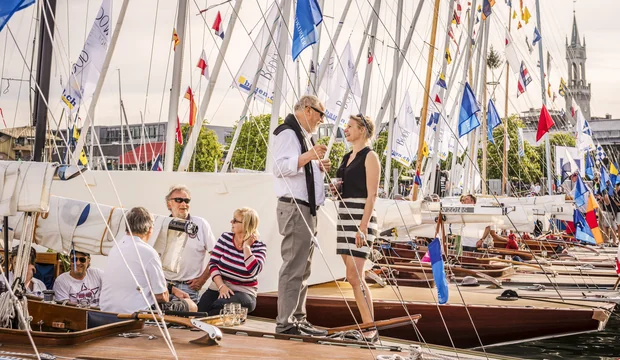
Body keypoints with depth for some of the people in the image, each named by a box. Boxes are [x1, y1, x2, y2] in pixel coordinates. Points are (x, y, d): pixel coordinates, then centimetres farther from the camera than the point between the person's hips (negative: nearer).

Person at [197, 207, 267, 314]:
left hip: (243, 292, -3)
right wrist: (221, 286, -14)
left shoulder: (259, 247, -3)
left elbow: (253, 271, -20)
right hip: (217, 288, 3)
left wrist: (246, 247, -14)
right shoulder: (225, 238, 5)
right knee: (199, 311, -25)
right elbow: (212, 264, 0)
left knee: (219, 306, -35)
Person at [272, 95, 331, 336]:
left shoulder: (305, 135, 23)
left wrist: (318, 167, 14)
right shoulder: (287, 133, -9)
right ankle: (285, 323, -11)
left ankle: (298, 319, 18)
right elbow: (281, 167, -22)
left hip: (307, 208, 11)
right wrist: (309, 155, -28)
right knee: (293, 268, -12)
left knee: (303, 268, 12)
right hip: (294, 208, -11)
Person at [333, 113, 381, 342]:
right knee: (356, 277, 7)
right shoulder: (347, 157, 18)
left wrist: (363, 226, -20)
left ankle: (371, 330, -8)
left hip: (361, 217, -8)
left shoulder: (369, 156, -6)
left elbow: (372, 195, -13)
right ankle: (367, 326, 11)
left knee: (354, 276, -13)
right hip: (344, 215, 8)